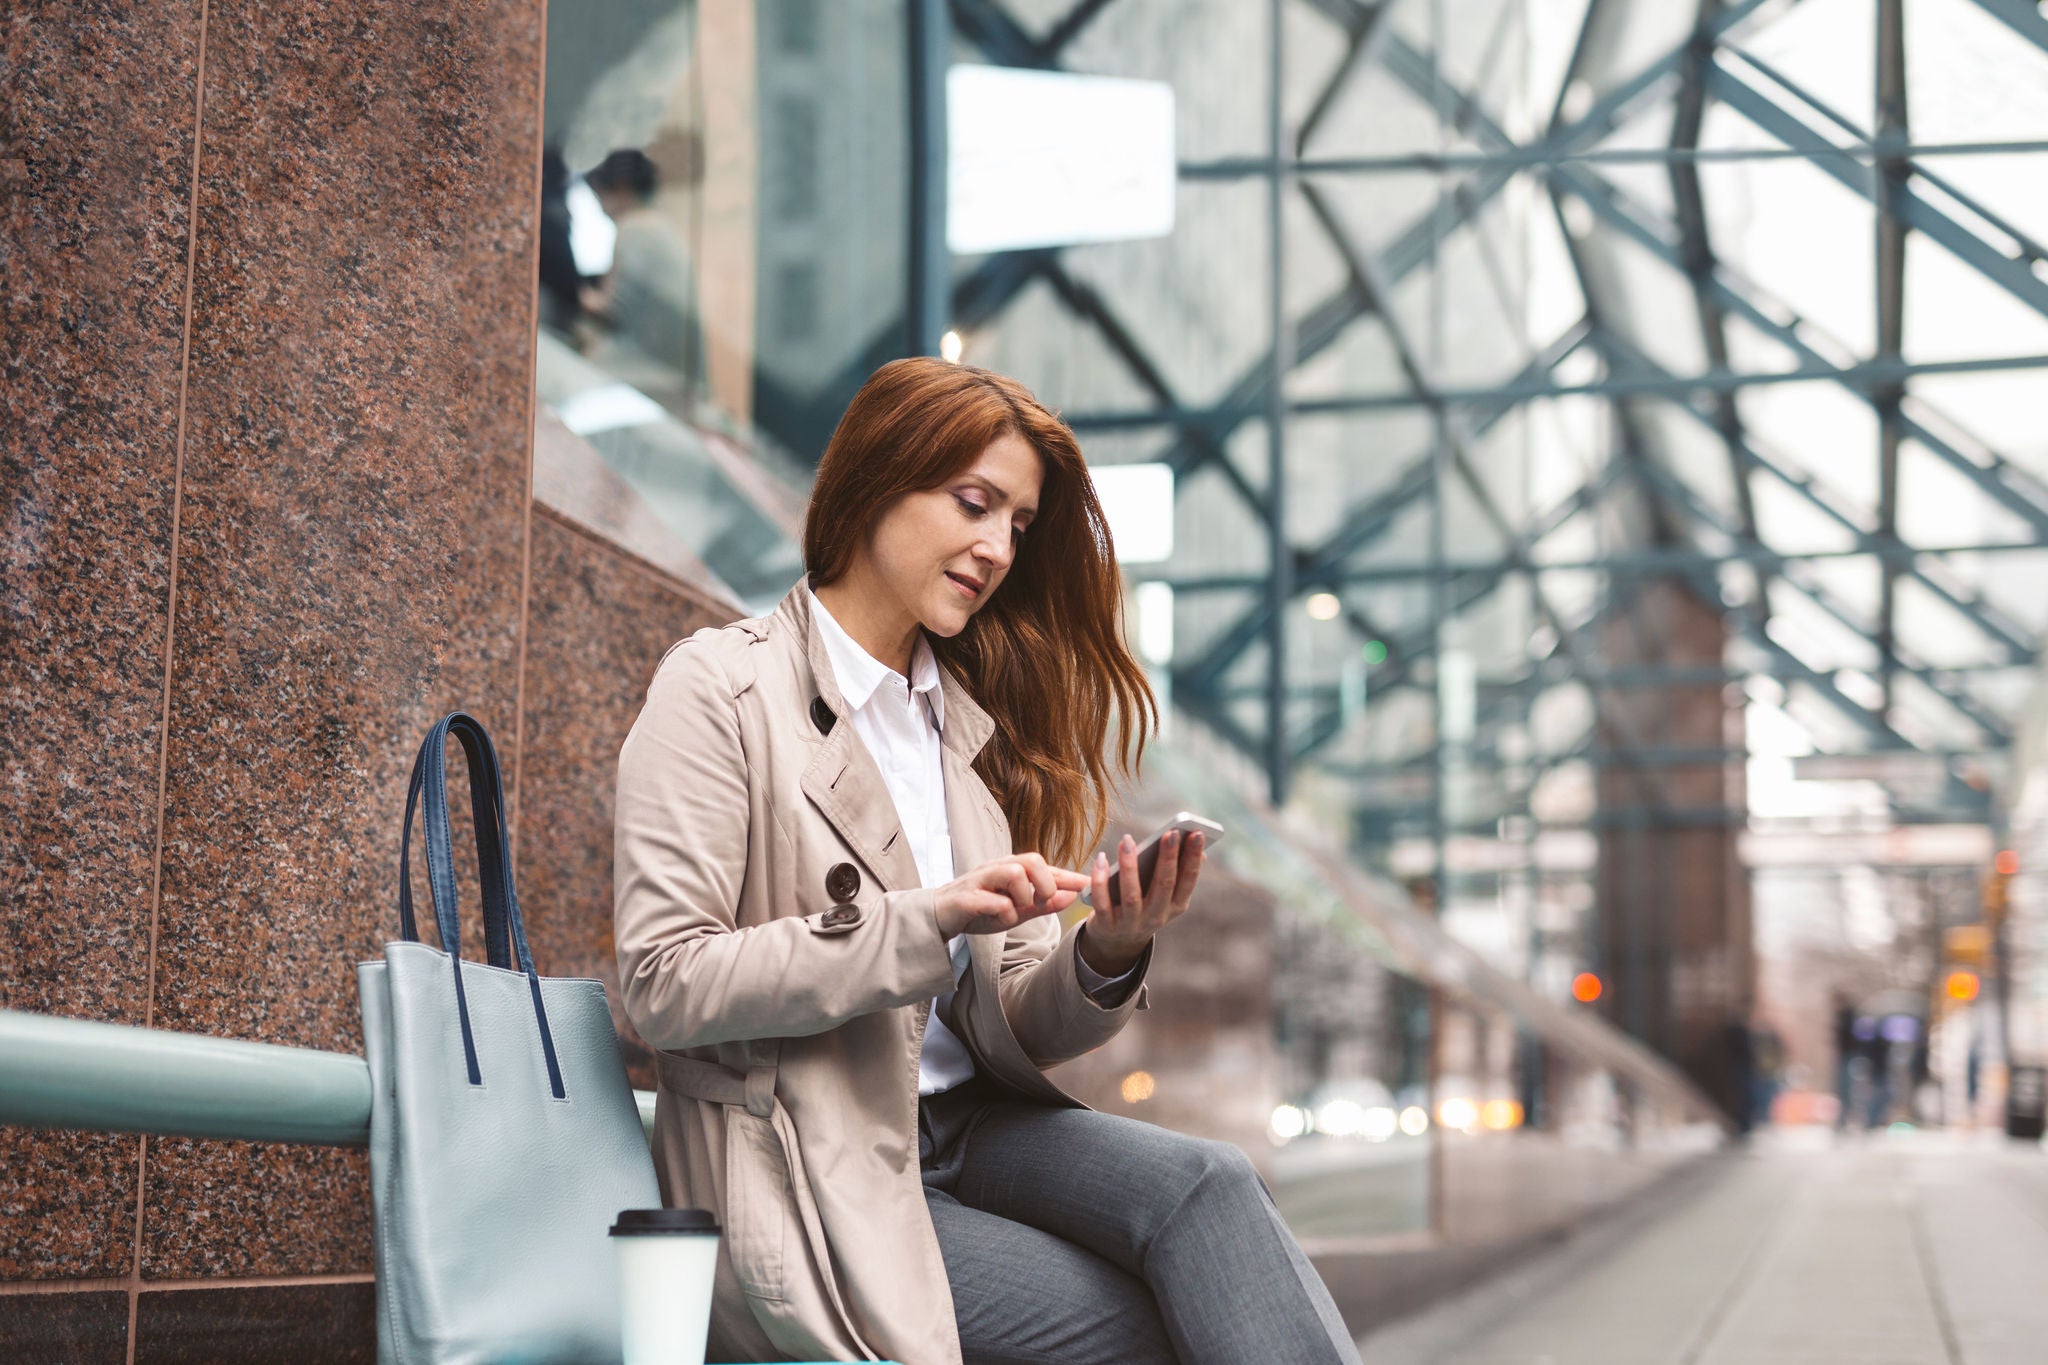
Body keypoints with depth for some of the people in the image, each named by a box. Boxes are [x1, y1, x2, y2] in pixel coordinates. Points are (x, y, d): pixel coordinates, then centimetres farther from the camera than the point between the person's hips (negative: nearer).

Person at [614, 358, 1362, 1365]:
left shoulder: (971, 718, 15)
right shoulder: (723, 689, -2)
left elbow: (1008, 1035, 10)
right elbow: (666, 986, -14)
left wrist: (1104, 959, -13)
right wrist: (926, 921, -22)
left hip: (966, 1128, 6)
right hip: (808, 1178, -5)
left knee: (1210, 1185, -23)